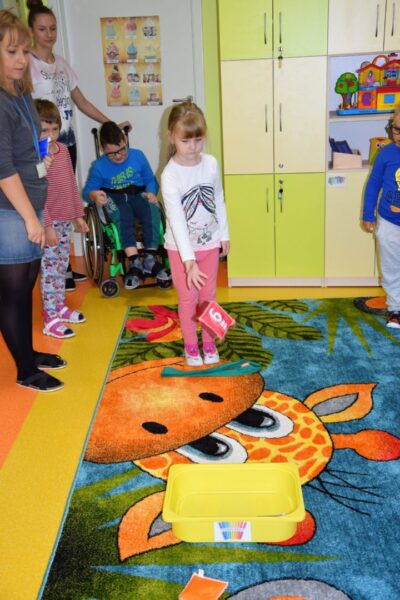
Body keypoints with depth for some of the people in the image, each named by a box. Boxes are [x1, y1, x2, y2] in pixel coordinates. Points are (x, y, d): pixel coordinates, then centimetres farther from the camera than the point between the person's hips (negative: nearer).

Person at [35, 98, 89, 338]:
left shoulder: (63, 149, 7)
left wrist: (79, 215, 16)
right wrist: (47, 226, -20)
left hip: (66, 220, 7)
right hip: (49, 223, -7)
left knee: (62, 266, 17)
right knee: (50, 269, -1)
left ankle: (60, 307, 32)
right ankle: (50, 319, 8)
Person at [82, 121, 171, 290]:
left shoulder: (138, 156, 8)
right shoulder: (98, 166, 4)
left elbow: (151, 180, 14)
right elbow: (87, 191, 1)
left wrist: (151, 193, -9)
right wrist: (94, 195, -23)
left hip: (138, 195, 2)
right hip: (114, 199, -1)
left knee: (153, 209, -33)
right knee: (122, 213, -38)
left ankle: (150, 259, -31)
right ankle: (134, 262, -44)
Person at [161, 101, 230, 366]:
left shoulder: (211, 164, -7)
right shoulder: (170, 175, -21)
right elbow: (176, 219, -27)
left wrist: (224, 234, 9)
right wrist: (189, 259, -33)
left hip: (209, 242, 3)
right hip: (181, 246, -3)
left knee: (208, 295, 13)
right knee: (188, 298, 8)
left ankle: (209, 342, 31)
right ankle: (191, 345, 28)